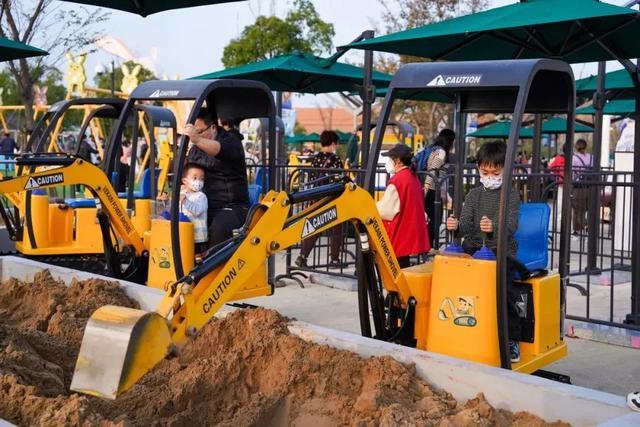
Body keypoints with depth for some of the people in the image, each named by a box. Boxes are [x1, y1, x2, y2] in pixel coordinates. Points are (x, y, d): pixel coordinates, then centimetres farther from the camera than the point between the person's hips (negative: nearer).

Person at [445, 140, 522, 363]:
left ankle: (512, 340, -8)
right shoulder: (474, 195, 15)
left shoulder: (511, 196, 4)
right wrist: (456, 226, -21)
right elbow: (466, 223, 4)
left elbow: (511, 225, -11)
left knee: (504, 290, -24)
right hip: (474, 249, 3)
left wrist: (493, 227, -33)